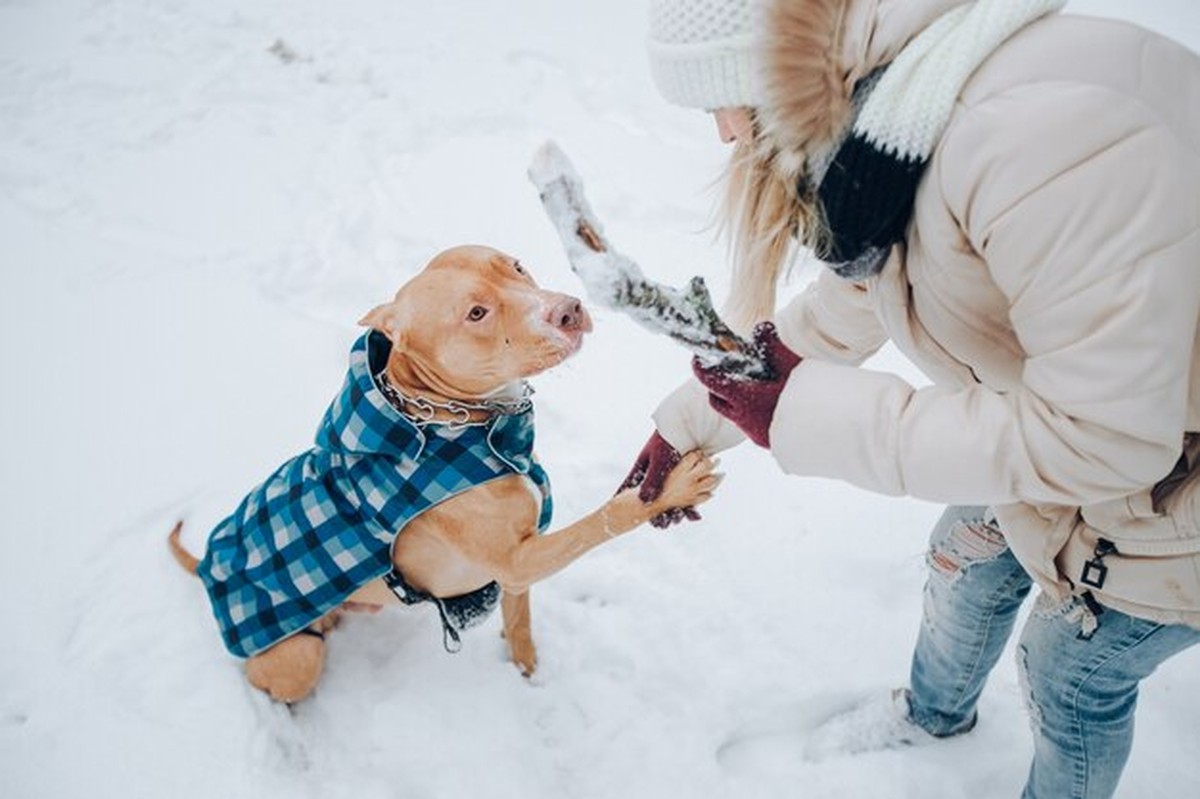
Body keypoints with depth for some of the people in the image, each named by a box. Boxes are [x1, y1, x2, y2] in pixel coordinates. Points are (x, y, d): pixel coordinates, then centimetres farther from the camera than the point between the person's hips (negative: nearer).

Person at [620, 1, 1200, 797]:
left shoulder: (1039, 128, -38)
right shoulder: (869, 131, -9)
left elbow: (1098, 439, -34)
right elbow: (837, 311, 7)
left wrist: (804, 413, -31)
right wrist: (689, 422, 11)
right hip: (1073, 417, 8)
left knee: (1072, 677, 14)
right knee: (966, 557, 26)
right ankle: (935, 711, 58)